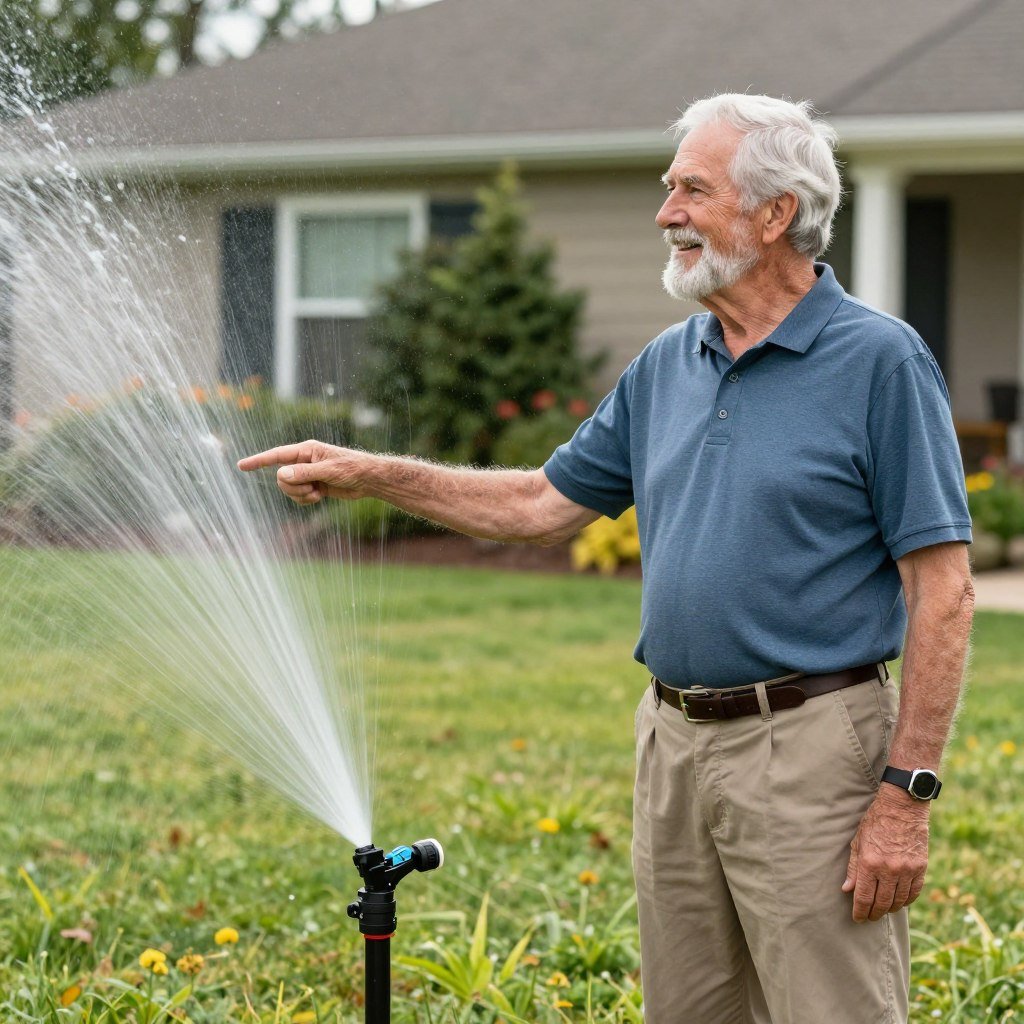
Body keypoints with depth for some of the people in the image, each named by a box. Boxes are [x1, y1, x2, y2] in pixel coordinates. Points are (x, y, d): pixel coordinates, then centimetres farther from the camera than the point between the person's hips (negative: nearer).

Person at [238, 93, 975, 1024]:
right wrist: (366, 474, 14)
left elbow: (942, 589, -12)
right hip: (673, 743, 7)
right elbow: (546, 504, 21)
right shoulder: (665, 366, 12)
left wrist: (907, 792, -16)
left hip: (811, 748, -7)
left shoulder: (880, 360, -9)